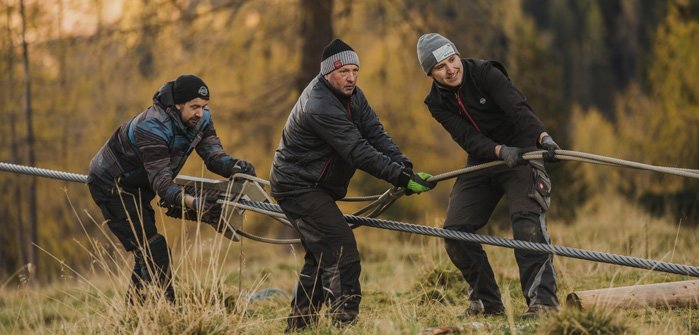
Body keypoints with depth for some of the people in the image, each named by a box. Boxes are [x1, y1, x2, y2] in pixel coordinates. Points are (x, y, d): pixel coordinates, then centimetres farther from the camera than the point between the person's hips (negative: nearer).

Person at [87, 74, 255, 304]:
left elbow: (213, 155, -18)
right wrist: (192, 202, -57)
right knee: (154, 250, -18)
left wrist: (234, 166, -40)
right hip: (111, 186, -9)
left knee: (147, 254, 11)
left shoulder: (200, 119, -12)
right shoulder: (151, 128, -36)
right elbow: (161, 182, -41)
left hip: (137, 187, 9)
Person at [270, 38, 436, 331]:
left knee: (321, 256, 16)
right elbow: (358, 152, -33)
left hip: (317, 187, 10)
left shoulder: (352, 95, 2)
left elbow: (375, 134, -7)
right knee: (341, 247, -18)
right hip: (297, 188, -10)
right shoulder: (319, 107, -28)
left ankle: (298, 325, 25)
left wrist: (404, 165, -22)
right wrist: (402, 178, -35)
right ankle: (344, 318, -20)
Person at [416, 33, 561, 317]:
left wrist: (542, 136, -47)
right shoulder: (437, 102, -3)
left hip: (520, 154, -5)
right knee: (455, 232, -5)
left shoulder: (485, 73, -15)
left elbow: (518, 109, -28)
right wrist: (501, 151, -36)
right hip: (481, 163, 5)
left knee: (527, 223, -25)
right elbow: (467, 138, -16)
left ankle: (542, 299, -26)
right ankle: (486, 301, 7)